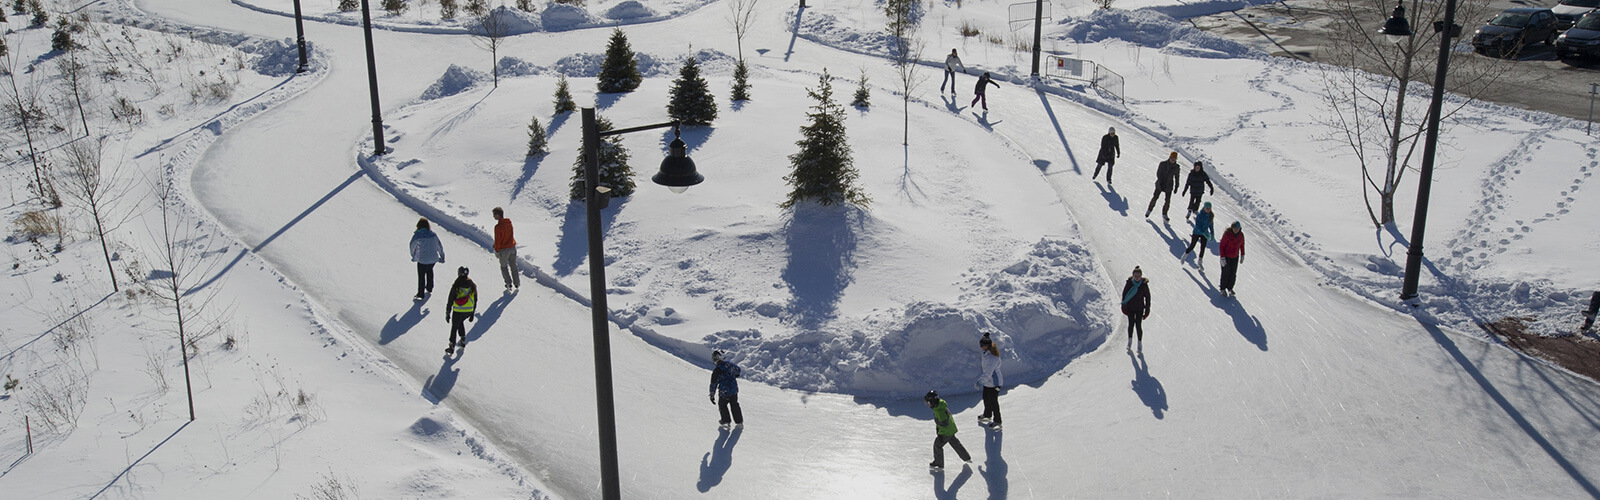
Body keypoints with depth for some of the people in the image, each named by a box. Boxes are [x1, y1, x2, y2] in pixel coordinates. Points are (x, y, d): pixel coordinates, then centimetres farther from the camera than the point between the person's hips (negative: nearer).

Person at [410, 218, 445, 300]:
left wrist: (413, 256, 15)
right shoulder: (433, 234, -9)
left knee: (421, 276, 12)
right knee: (429, 271, 30)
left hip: (422, 260, -3)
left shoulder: (417, 235, -17)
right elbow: (439, 246, 0)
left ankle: (420, 295, 18)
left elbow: (412, 246, -4)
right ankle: (429, 288, 44)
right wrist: (442, 256, 13)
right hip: (433, 259, 3)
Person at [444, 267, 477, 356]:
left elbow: (450, 300, -7)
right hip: (469, 310, 4)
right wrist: (473, 313, 17)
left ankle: (451, 348, 14)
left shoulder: (456, 286, -11)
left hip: (458, 311, -4)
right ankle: (463, 342, 31)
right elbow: (475, 300, 7)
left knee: (454, 327, 11)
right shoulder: (472, 285, 0)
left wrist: (448, 313, 1)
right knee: (461, 322, 29)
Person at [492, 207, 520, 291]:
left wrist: (496, 251, -5)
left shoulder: (498, 226, -23)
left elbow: (497, 240, -18)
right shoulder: (509, 222, -3)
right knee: (514, 266, 18)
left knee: (504, 267, 14)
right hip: (513, 247, 6)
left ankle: (509, 284, 12)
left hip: (504, 250, -5)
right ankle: (517, 284, 24)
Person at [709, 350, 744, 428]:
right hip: (734, 390, 5)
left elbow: (714, 384, -15)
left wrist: (712, 395, -5)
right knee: (734, 405, 23)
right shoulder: (729, 363, -8)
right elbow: (738, 370, 13)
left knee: (722, 405, 22)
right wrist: (735, 375, 36)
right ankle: (739, 421, 30)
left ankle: (726, 421, 26)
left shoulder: (716, 370, -22)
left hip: (724, 392, -5)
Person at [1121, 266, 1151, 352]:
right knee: (1131, 324, -4)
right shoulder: (1129, 283, -8)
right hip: (1130, 308, 1)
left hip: (1139, 308, -1)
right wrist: (1123, 306, -1)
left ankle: (1140, 344, 8)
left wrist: (1147, 310, 0)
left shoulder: (1144, 285, -9)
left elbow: (1147, 297, 0)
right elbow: (1124, 294, 1)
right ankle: (1130, 341, 7)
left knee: (1138, 325, -3)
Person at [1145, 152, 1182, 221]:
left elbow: (1177, 177, 10)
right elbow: (1158, 173, -7)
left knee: (1168, 201, -3)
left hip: (1169, 186, 2)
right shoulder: (1163, 164, -6)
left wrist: (1176, 187, 10)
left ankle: (1164, 214, 12)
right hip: (1160, 184, -2)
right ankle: (1149, 210, 15)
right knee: (1155, 197, -5)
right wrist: (1160, 182, -18)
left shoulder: (1176, 167, 1)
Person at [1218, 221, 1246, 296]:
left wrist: (1242, 255, 10)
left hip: (1235, 257, 4)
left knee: (1233, 274, 6)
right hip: (1226, 256, -4)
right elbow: (1221, 246, -16)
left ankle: (1230, 288, 26)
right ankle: (1222, 288, 24)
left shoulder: (1241, 235, -8)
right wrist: (1222, 258, -18)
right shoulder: (1227, 234, -21)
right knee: (1225, 273, 3)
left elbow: (1242, 245, 9)